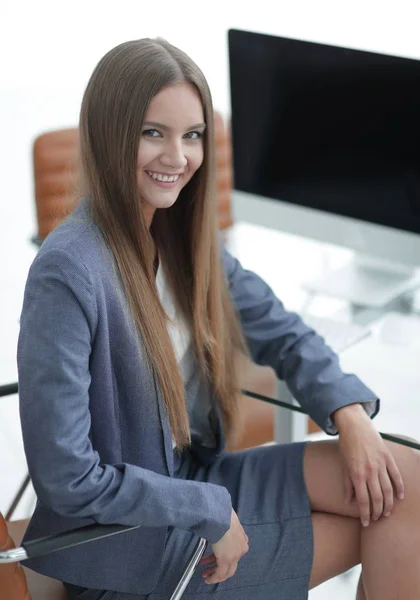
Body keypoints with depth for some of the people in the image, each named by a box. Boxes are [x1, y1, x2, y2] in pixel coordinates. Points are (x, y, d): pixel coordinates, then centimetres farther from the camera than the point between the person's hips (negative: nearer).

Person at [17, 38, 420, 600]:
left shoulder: (185, 234, -1)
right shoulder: (68, 271, -25)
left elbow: (279, 332, 8)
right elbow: (66, 476, -24)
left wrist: (350, 414, -11)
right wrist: (211, 512, -17)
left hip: (195, 478, 7)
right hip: (125, 538, -7)